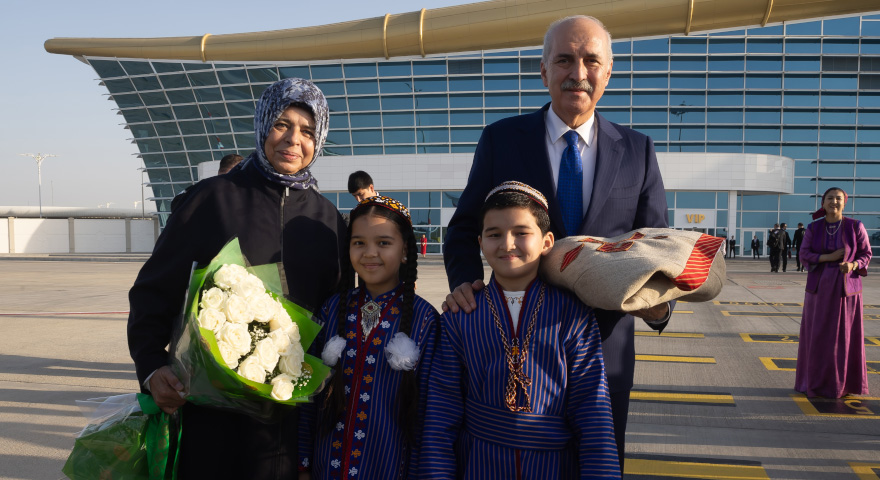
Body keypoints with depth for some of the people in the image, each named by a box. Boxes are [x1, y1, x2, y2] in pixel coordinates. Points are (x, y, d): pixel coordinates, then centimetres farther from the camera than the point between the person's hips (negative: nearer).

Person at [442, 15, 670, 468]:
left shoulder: (638, 151, 1)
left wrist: (659, 304, -17)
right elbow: (465, 228, 1)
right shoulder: (501, 138, -3)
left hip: (605, 342, 1)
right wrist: (464, 282, -18)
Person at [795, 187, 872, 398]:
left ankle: (844, 384, 15)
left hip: (845, 288, -1)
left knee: (845, 337, 3)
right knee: (817, 335, 3)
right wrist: (828, 257, -17)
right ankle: (817, 382, 13)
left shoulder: (855, 226, -3)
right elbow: (804, 255, -2)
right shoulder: (813, 228, 2)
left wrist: (853, 265, -20)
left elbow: (866, 254, 0)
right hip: (819, 288, 1)